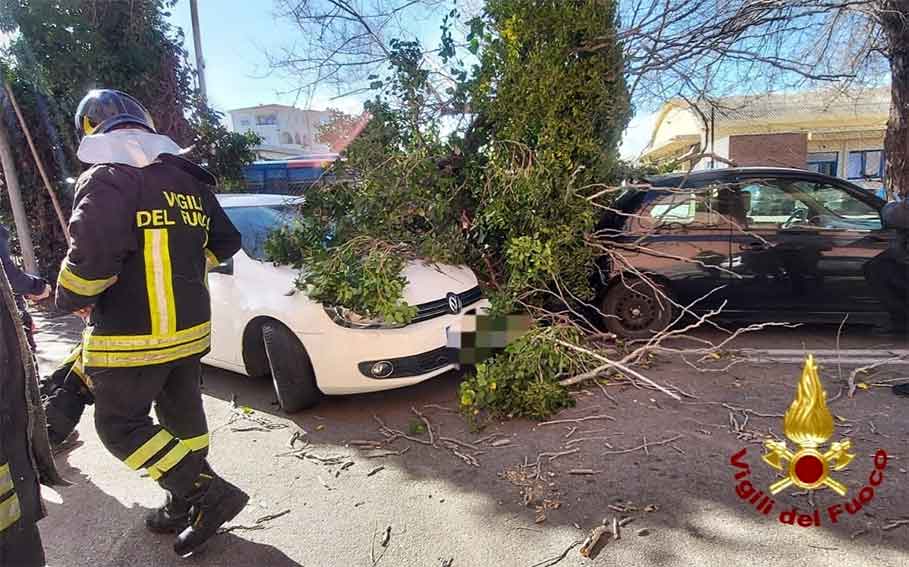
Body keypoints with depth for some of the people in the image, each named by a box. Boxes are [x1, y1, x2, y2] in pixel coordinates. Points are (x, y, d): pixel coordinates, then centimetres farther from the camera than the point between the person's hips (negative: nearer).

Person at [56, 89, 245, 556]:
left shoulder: (105, 179, -14)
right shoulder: (188, 179, 9)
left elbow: (91, 257, -27)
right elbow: (225, 242, 15)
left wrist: (72, 299, -7)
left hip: (132, 340, -7)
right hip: (190, 330, 8)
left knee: (120, 425, 7)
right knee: (182, 417, 17)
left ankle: (209, 493, 0)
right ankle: (184, 507, 31)